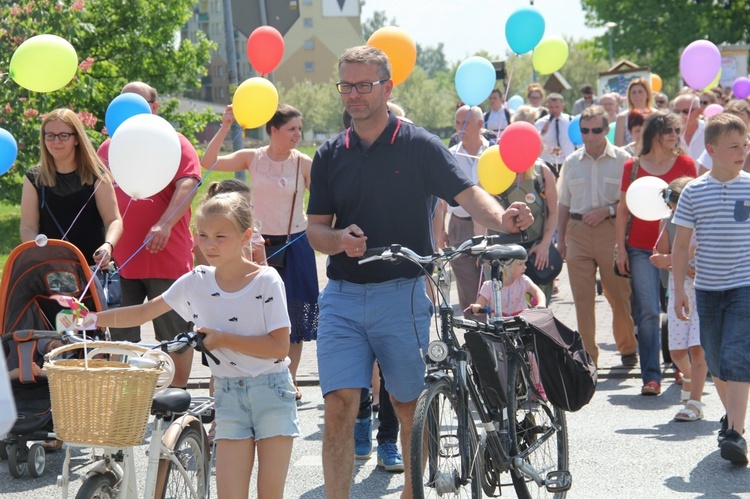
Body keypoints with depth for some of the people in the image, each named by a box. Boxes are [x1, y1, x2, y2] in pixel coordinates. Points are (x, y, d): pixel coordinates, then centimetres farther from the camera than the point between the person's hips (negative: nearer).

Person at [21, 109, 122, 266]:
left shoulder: (96, 175, 4)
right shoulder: (35, 178, 8)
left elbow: (113, 220, -3)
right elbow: (28, 227, 3)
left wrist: (108, 245, -25)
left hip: (93, 264, -1)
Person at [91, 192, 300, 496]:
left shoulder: (266, 281, -9)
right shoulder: (196, 282, 3)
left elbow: (279, 346, -15)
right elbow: (145, 312, 9)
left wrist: (222, 339, -17)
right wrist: (94, 319, -1)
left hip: (271, 392, -3)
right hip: (228, 395, 3)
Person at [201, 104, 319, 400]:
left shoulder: (303, 163, -5)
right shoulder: (252, 159, -2)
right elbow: (208, 163, -10)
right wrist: (225, 128, -18)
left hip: (294, 245, -1)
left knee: (294, 314, 5)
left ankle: (290, 379, 17)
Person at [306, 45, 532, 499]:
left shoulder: (419, 146, 0)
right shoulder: (331, 155, 10)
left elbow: (467, 193, -13)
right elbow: (315, 228, 10)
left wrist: (501, 218, -34)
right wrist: (340, 238, -13)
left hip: (403, 295, -2)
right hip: (342, 297, 2)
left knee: (411, 408, 7)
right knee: (340, 405, -8)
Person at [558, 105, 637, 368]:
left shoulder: (621, 159, -1)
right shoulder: (572, 162, 11)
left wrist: (607, 211, -13)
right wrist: (560, 237, 12)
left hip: (610, 230, -3)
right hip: (578, 232, 3)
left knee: (619, 294, 5)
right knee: (582, 297, 0)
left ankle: (627, 348, 25)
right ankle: (587, 355, 5)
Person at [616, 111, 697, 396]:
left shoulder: (685, 164, 6)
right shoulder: (633, 167, 6)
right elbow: (623, 209, 8)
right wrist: (621, 249, 3)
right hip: (641, 248, 0)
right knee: (648, 312, -7)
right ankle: (651, 376, -5)